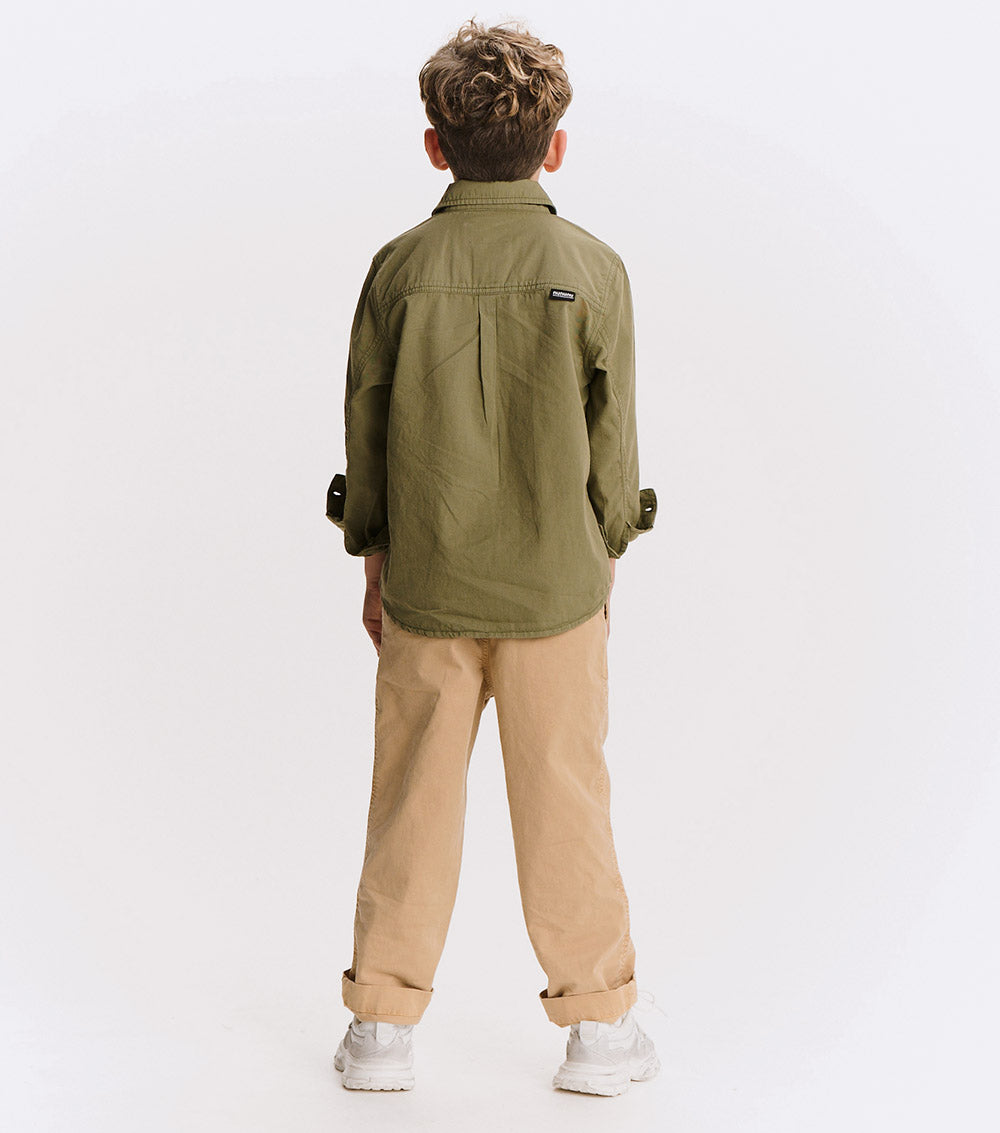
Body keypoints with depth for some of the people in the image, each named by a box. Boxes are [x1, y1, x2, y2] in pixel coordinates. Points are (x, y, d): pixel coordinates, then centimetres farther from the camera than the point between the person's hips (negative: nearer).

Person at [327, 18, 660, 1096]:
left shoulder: (399, 267, -5)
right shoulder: (591, 269, -7)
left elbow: (365, 431, 1)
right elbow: (610, 442, -3)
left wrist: (374, 565, 12)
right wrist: (604, 565, 10)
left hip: (424, 587, 1)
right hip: (554, 585, -1)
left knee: (413, 802, 11)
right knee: (564, 802, 9)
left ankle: (382, 1026, 19)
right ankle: (598, 1028, 20)